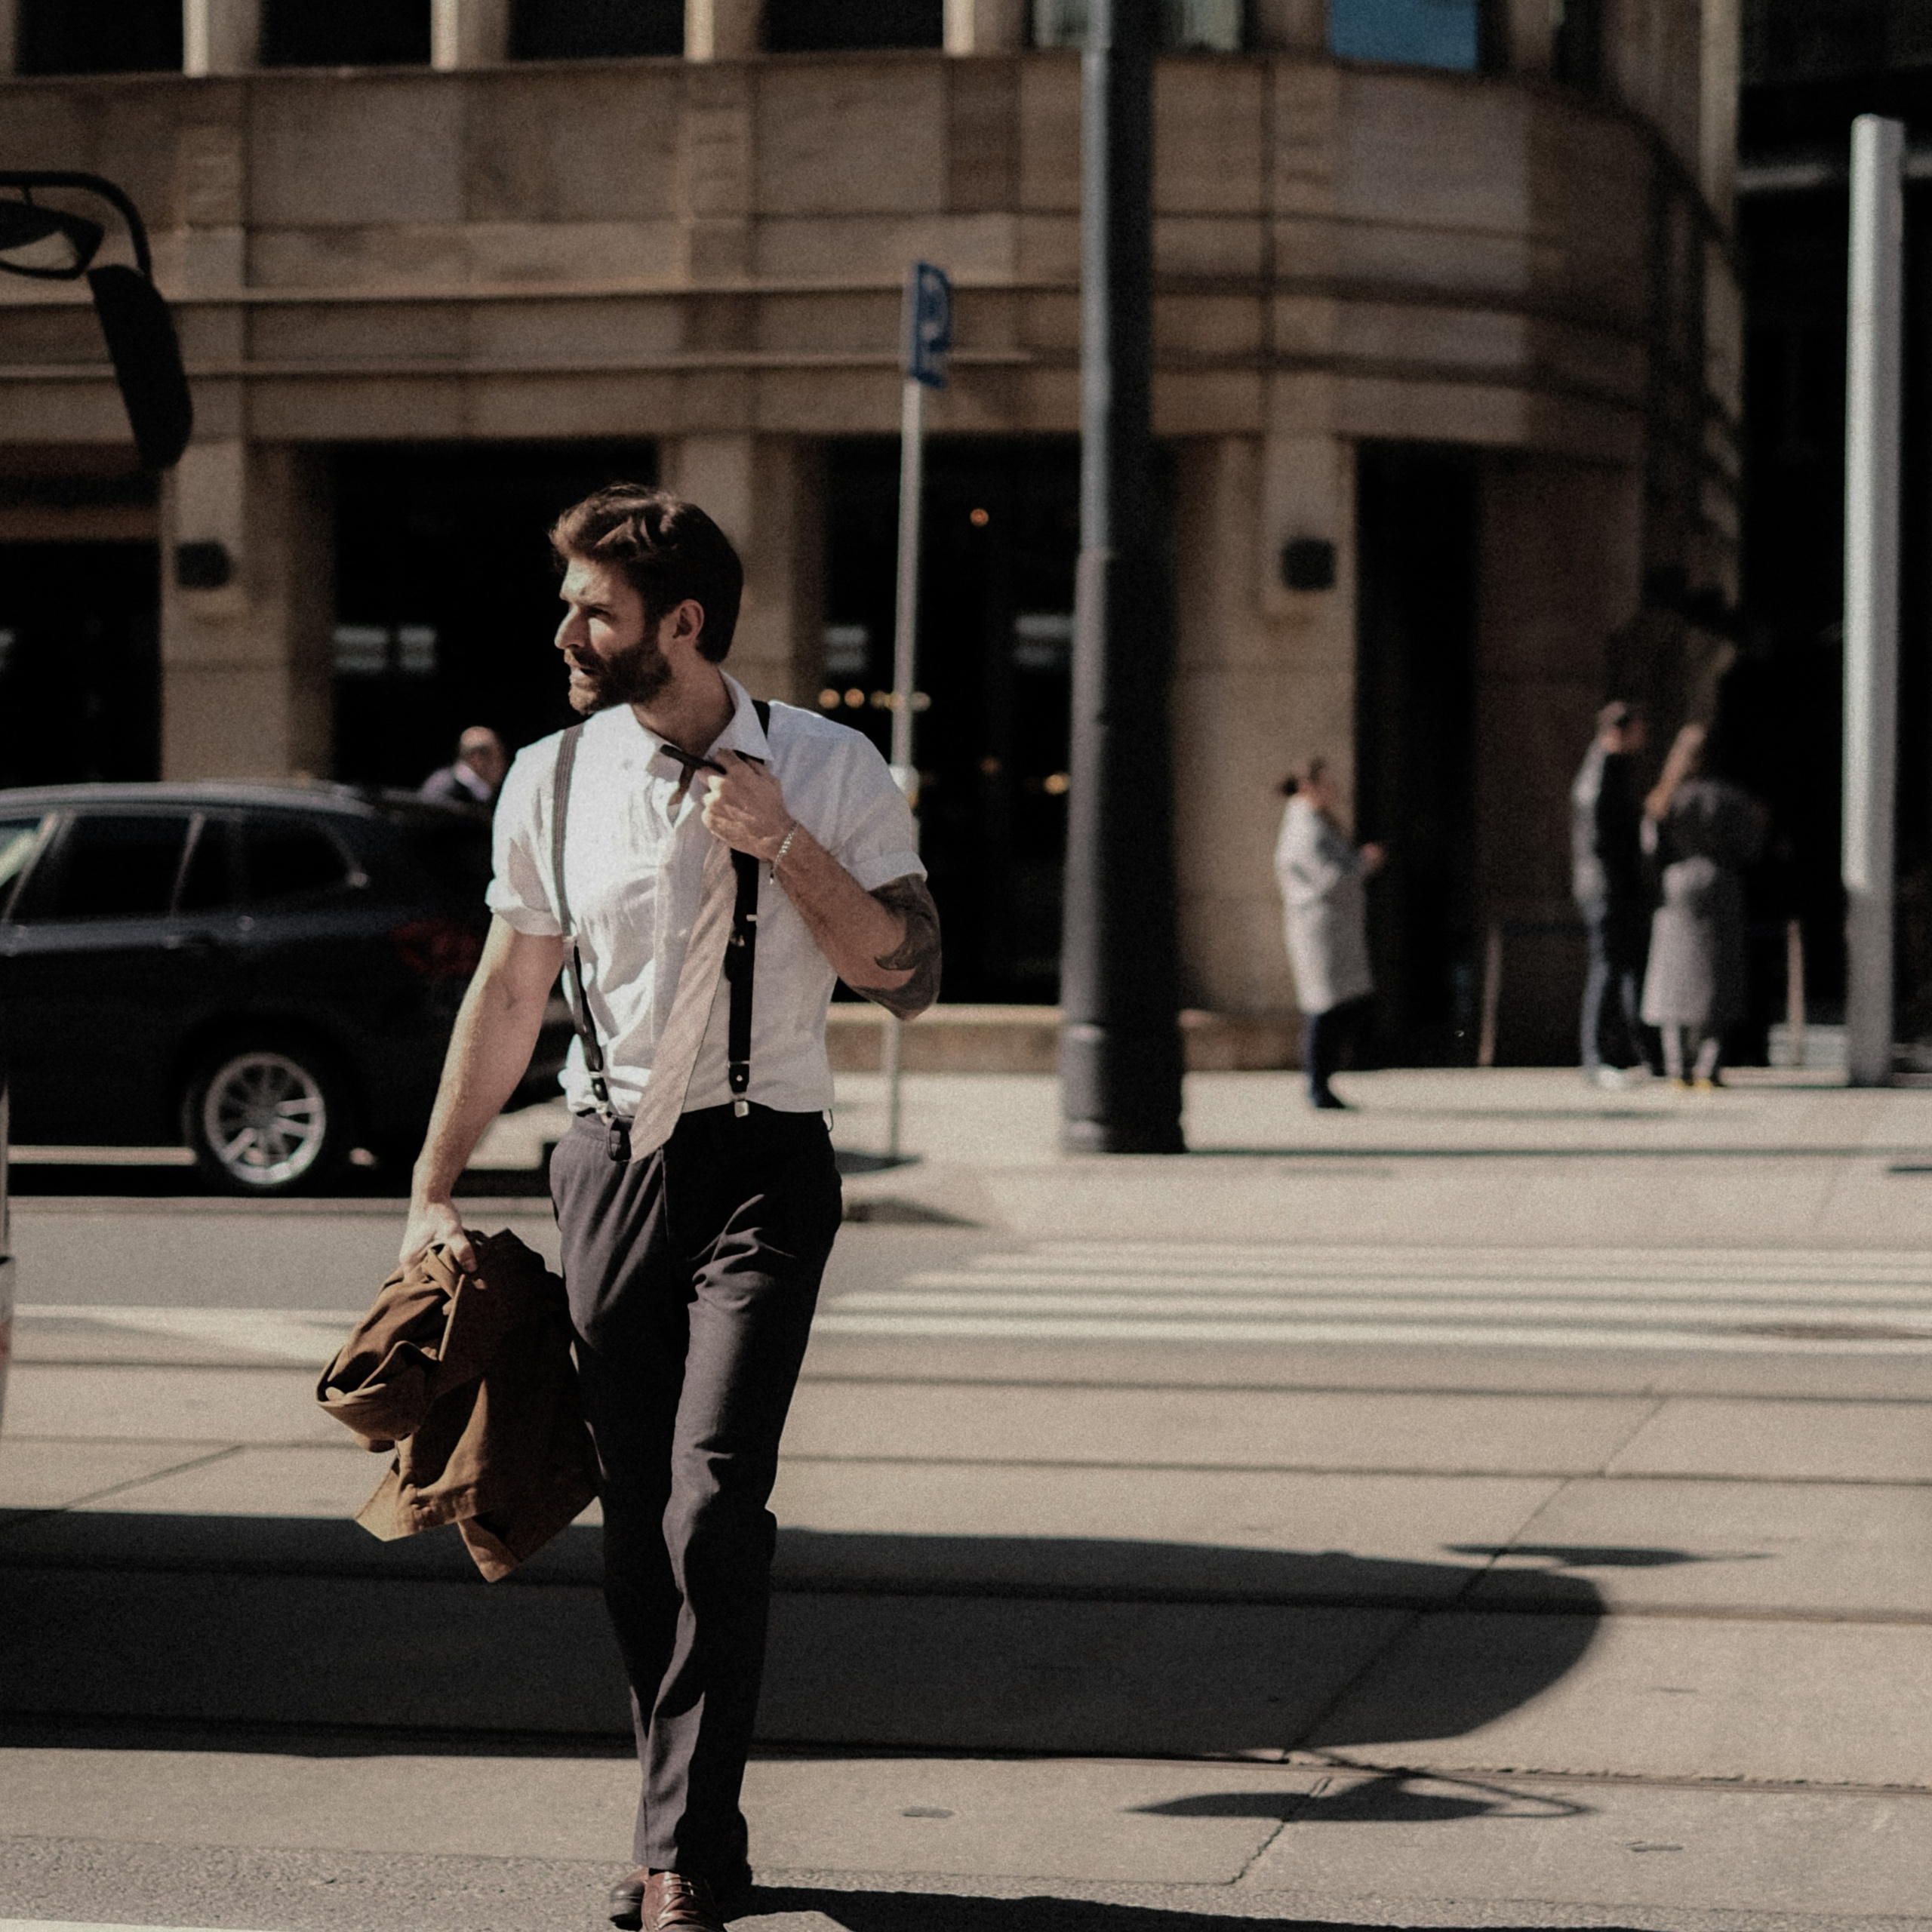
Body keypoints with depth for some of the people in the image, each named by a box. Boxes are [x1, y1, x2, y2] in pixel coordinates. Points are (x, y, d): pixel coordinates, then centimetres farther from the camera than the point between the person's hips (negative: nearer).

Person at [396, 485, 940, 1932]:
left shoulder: (828, 771, -4)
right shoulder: (555, 780, 4)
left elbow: (910, 977, -5)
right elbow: (510, 992, 12)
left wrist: (785, 847, -17)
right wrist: (434, 1191, 11)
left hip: (763, 1163, -3)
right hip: (612, 1160, 4)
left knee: (715, 1503, -16)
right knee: (637, 1523, 6)